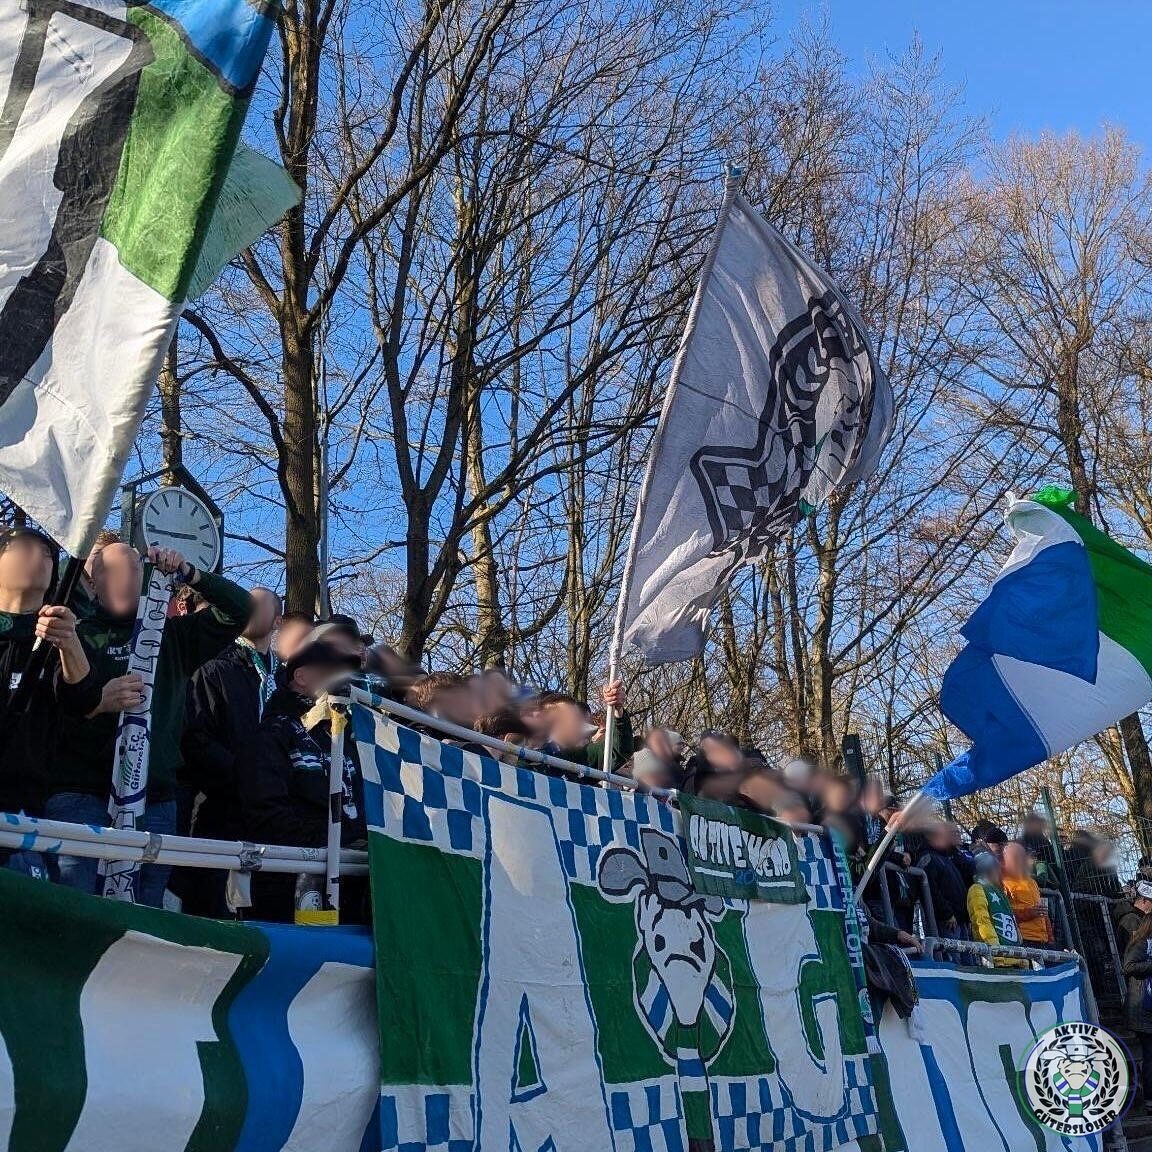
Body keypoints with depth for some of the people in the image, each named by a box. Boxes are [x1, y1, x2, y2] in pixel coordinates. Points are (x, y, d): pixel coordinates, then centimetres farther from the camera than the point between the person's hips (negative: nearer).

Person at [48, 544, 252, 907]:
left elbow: (240, 609, 12)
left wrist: (189, 573, 1)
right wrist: (98, 701, -21)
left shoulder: (172, 636, 16)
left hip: (155, 798, 3)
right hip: (82, 794, -3)